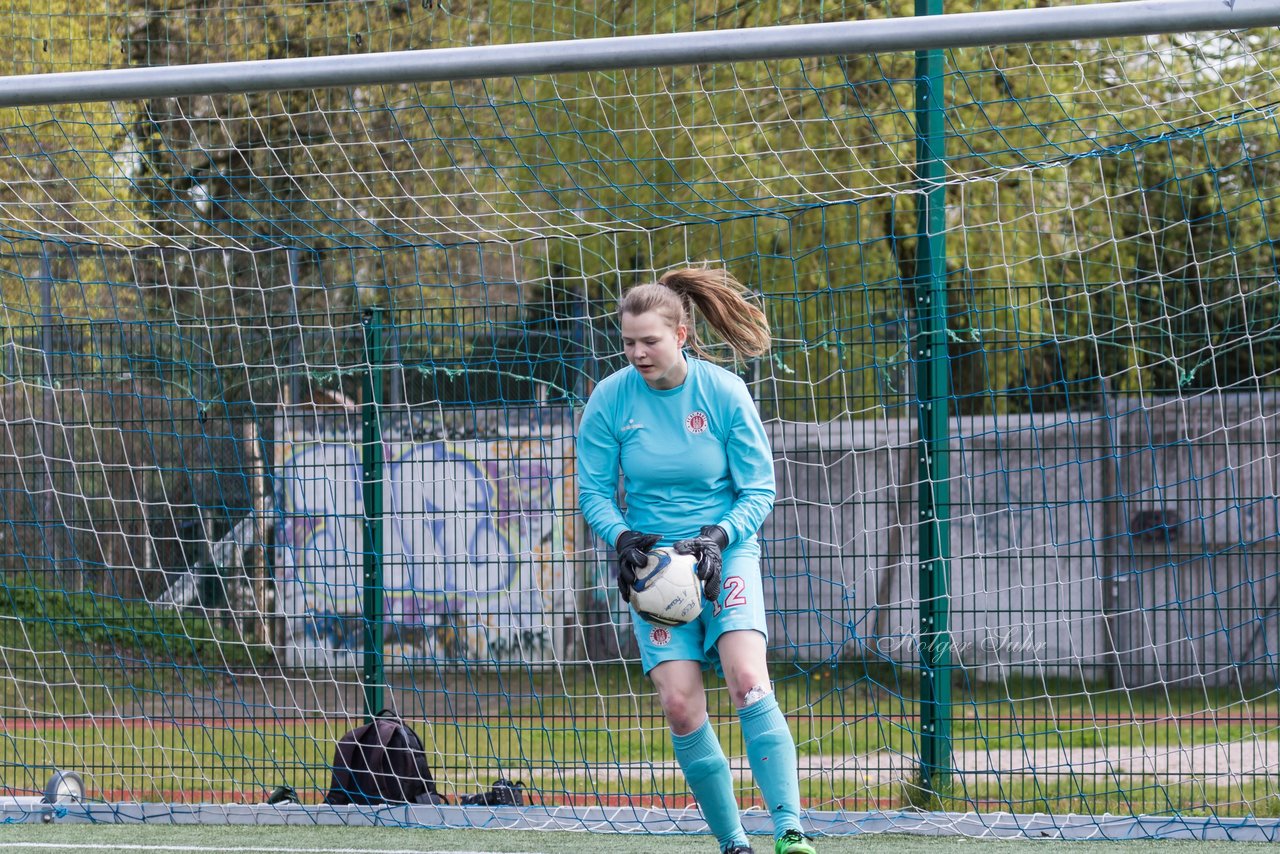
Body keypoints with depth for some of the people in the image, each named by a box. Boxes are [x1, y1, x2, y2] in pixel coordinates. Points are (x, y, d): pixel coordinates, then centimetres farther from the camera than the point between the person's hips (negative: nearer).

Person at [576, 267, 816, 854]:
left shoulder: (725, 393, -8)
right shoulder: (610, 400, -6)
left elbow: (758, 491, -3)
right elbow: (593, 491, 2)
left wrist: (718, 537, -19)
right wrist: (623, 538, -16)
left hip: (726, 551, -1)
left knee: (748, 682, -22)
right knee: (680, 705, -12)